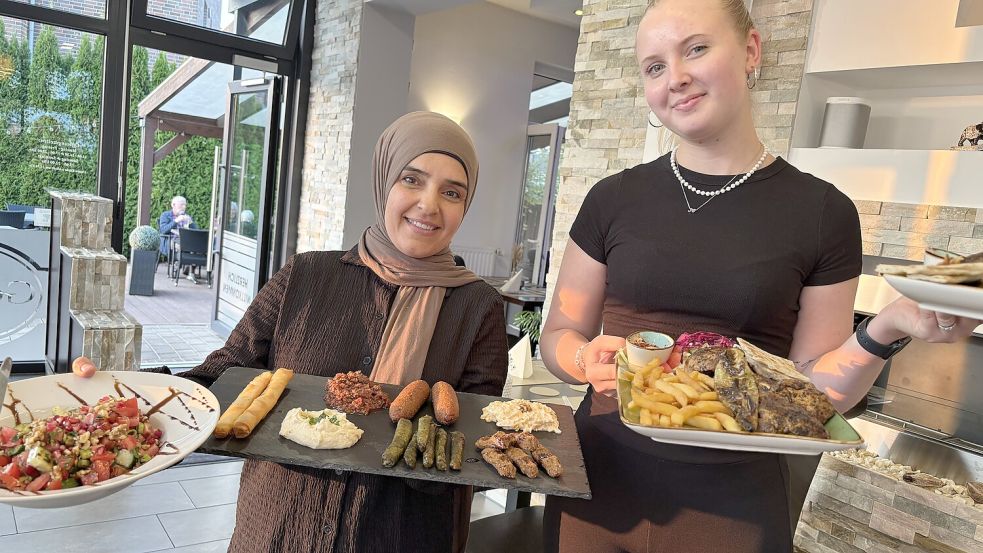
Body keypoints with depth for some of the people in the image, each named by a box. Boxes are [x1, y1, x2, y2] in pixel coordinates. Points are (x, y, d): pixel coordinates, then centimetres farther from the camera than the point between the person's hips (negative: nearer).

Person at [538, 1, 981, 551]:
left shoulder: (823, 212, -5)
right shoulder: (614, 199, -2)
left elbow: (813, 389, -1)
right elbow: (559, 336, 3)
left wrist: (885, 332, -17)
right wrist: (587, 358, -17)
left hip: (733, 508, -1)